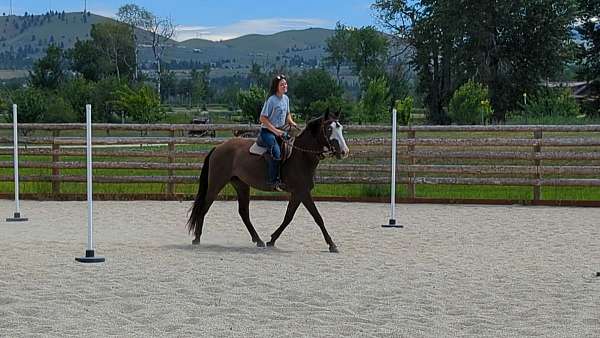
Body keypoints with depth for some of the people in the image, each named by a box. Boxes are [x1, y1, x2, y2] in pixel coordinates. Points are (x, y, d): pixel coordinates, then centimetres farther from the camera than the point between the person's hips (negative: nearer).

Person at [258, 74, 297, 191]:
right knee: (276, 152, -29)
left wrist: (291, 122, 2)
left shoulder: (286, 98, 9)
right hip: (267, 132, -8)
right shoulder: (271, 100, -14)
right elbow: (263, 118, -15)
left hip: (280, 130, 8)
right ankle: (273, 181, -25)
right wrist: (275, 131, -20)